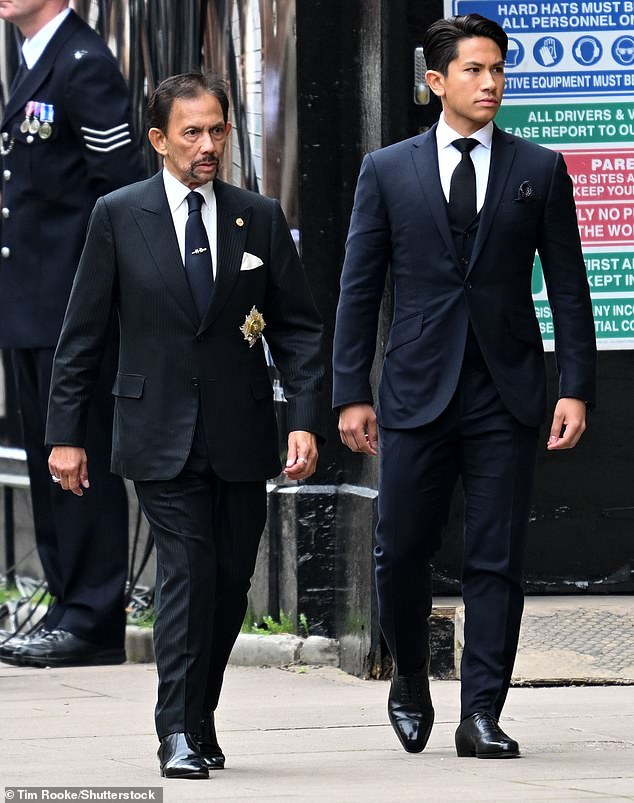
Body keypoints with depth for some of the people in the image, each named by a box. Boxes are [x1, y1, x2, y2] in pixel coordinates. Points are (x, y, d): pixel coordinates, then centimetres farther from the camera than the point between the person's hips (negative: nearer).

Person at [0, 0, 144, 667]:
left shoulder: (84, 65, -12)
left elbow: (120, 183, -16)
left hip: (74, 305, -10)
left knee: (82, 455, -7)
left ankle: (93, 618, -4)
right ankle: (70, 609, 17)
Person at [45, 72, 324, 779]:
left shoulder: (260, 219, 6)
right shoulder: (118, 217, 0)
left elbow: (297, 328, 7)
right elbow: (81, 335, 3)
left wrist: (305, 420, -5)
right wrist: (65, 433, -1)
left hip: (242, 436, 3)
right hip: (161, 436, -3)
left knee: (230, 584, 6)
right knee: (187, 573, -13)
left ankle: (200, 716, 22)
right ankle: (180, 733, -8)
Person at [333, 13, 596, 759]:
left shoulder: (539, 171, 6)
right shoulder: (387, 171, 6)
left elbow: (567, 285, 5)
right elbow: (358, 287, 6)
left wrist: (576, 387, -3)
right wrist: (351, 392, 0)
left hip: (505, 395, 0)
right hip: (417, 391, 0)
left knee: (496, 560, -2)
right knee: (401, 552, 3)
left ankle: (481, 713, 1)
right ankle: (411, 681, 27)